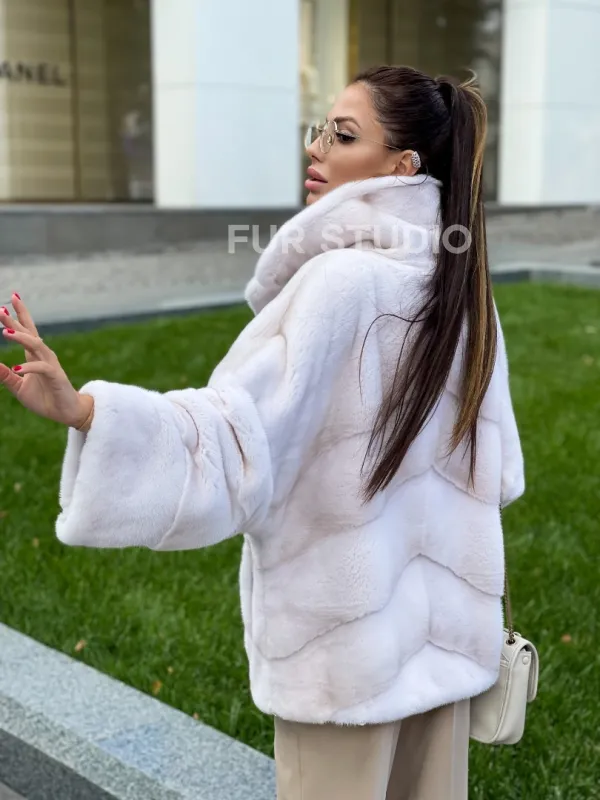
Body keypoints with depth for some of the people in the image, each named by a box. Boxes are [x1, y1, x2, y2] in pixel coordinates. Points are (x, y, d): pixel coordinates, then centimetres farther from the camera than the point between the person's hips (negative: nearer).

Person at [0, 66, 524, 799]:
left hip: (346, 636, -7)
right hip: (444, 619, 7)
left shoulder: (341, 281, -20)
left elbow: (236, 438, -28)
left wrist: (78, 408, -37)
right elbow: (494, 466, 8)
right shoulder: (462, 285, 2)